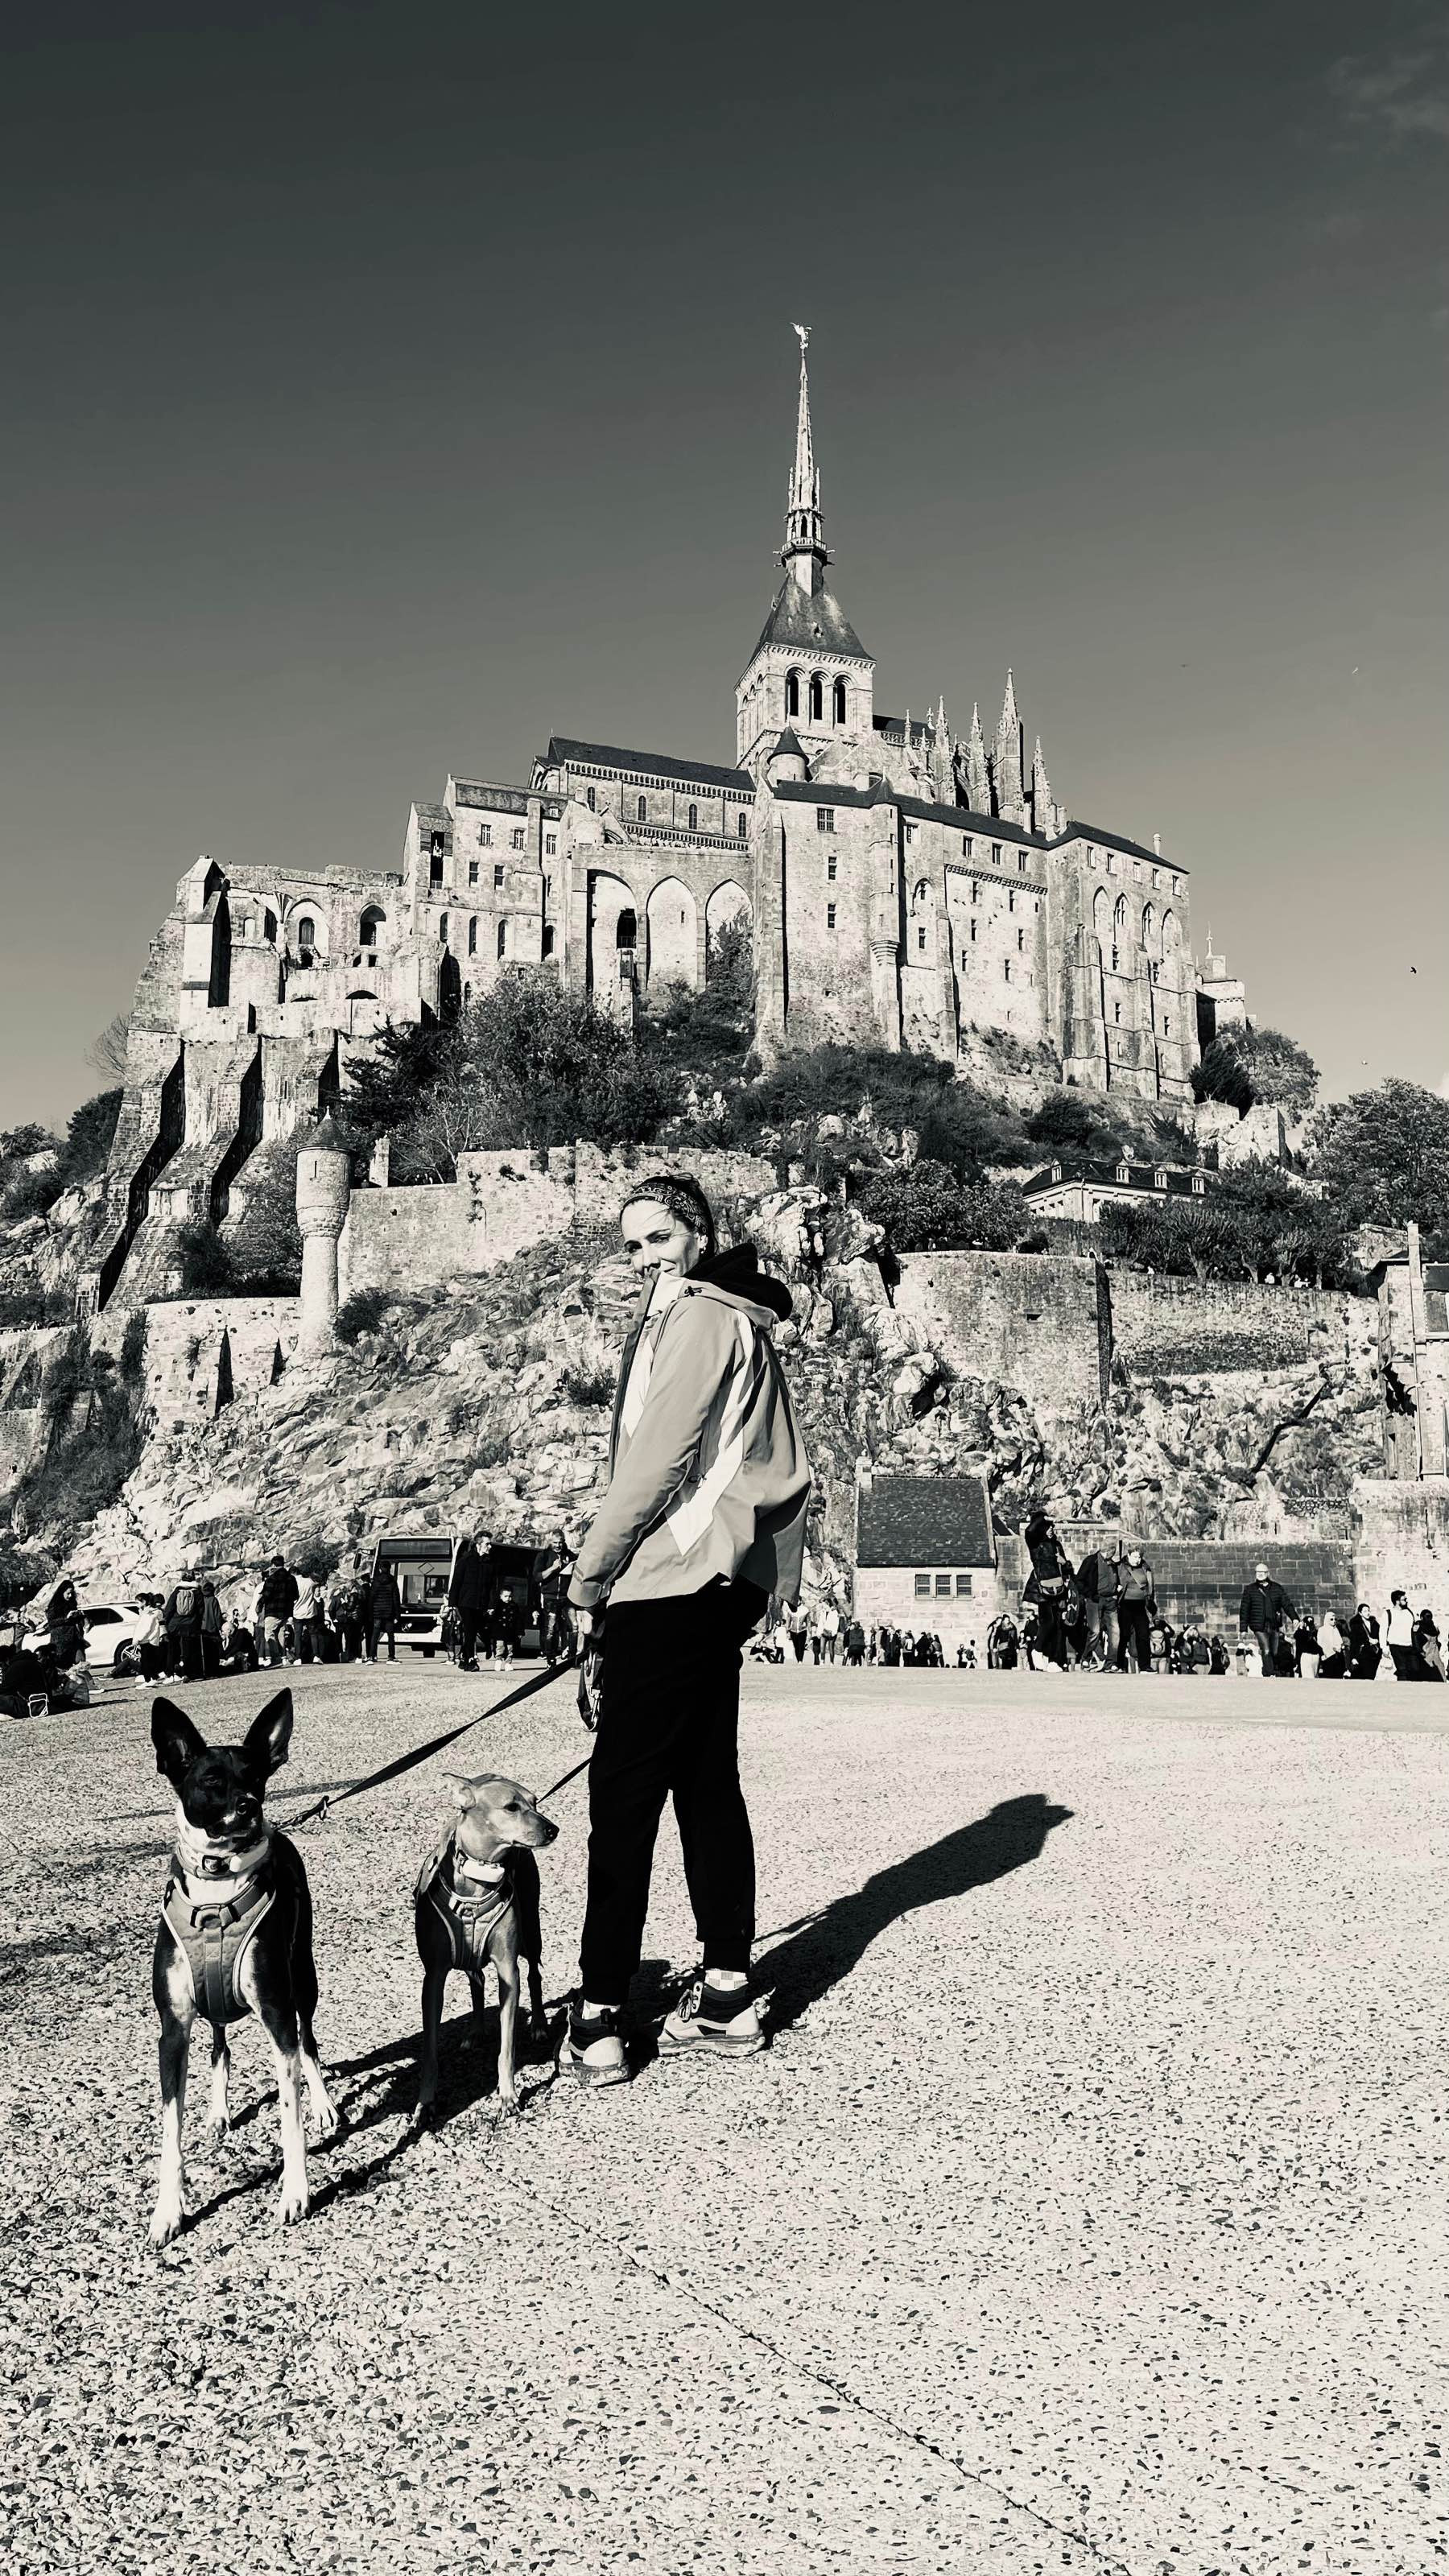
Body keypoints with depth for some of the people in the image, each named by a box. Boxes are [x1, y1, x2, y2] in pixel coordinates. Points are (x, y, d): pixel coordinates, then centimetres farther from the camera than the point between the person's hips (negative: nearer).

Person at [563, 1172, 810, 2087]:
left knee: (624, 1790, -7)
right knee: (707, 1782, 13)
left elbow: (657, 1461, -16)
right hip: (721, 1581, 10)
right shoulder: (738, 1320, 20)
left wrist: (589, 1577, -9)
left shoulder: (700, 1318, -10)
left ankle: (599, 2018, -3)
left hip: (675, 1578, -10)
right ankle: (728, 1994, 20)